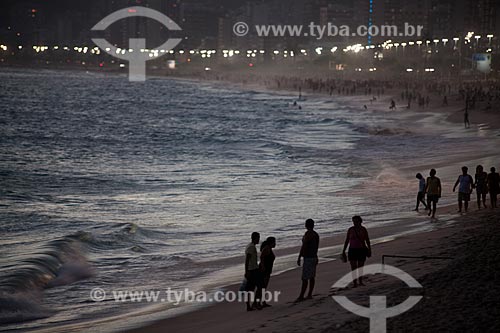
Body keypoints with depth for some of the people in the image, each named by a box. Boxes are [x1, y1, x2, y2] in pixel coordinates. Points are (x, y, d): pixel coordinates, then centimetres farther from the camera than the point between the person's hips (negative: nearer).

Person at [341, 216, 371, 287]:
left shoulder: (363, 229, -3)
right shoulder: (350, 229, -3)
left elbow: (367, 240, 4)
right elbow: (347, 240, 2)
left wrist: (369, 249, 1)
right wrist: (343, 251, 1)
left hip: (361, 250, 0)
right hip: (352, 250, 0)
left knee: (361, 267, 9)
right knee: (353, 268, -5)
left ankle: (360, 282, 23)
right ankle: (355, 283, -2)